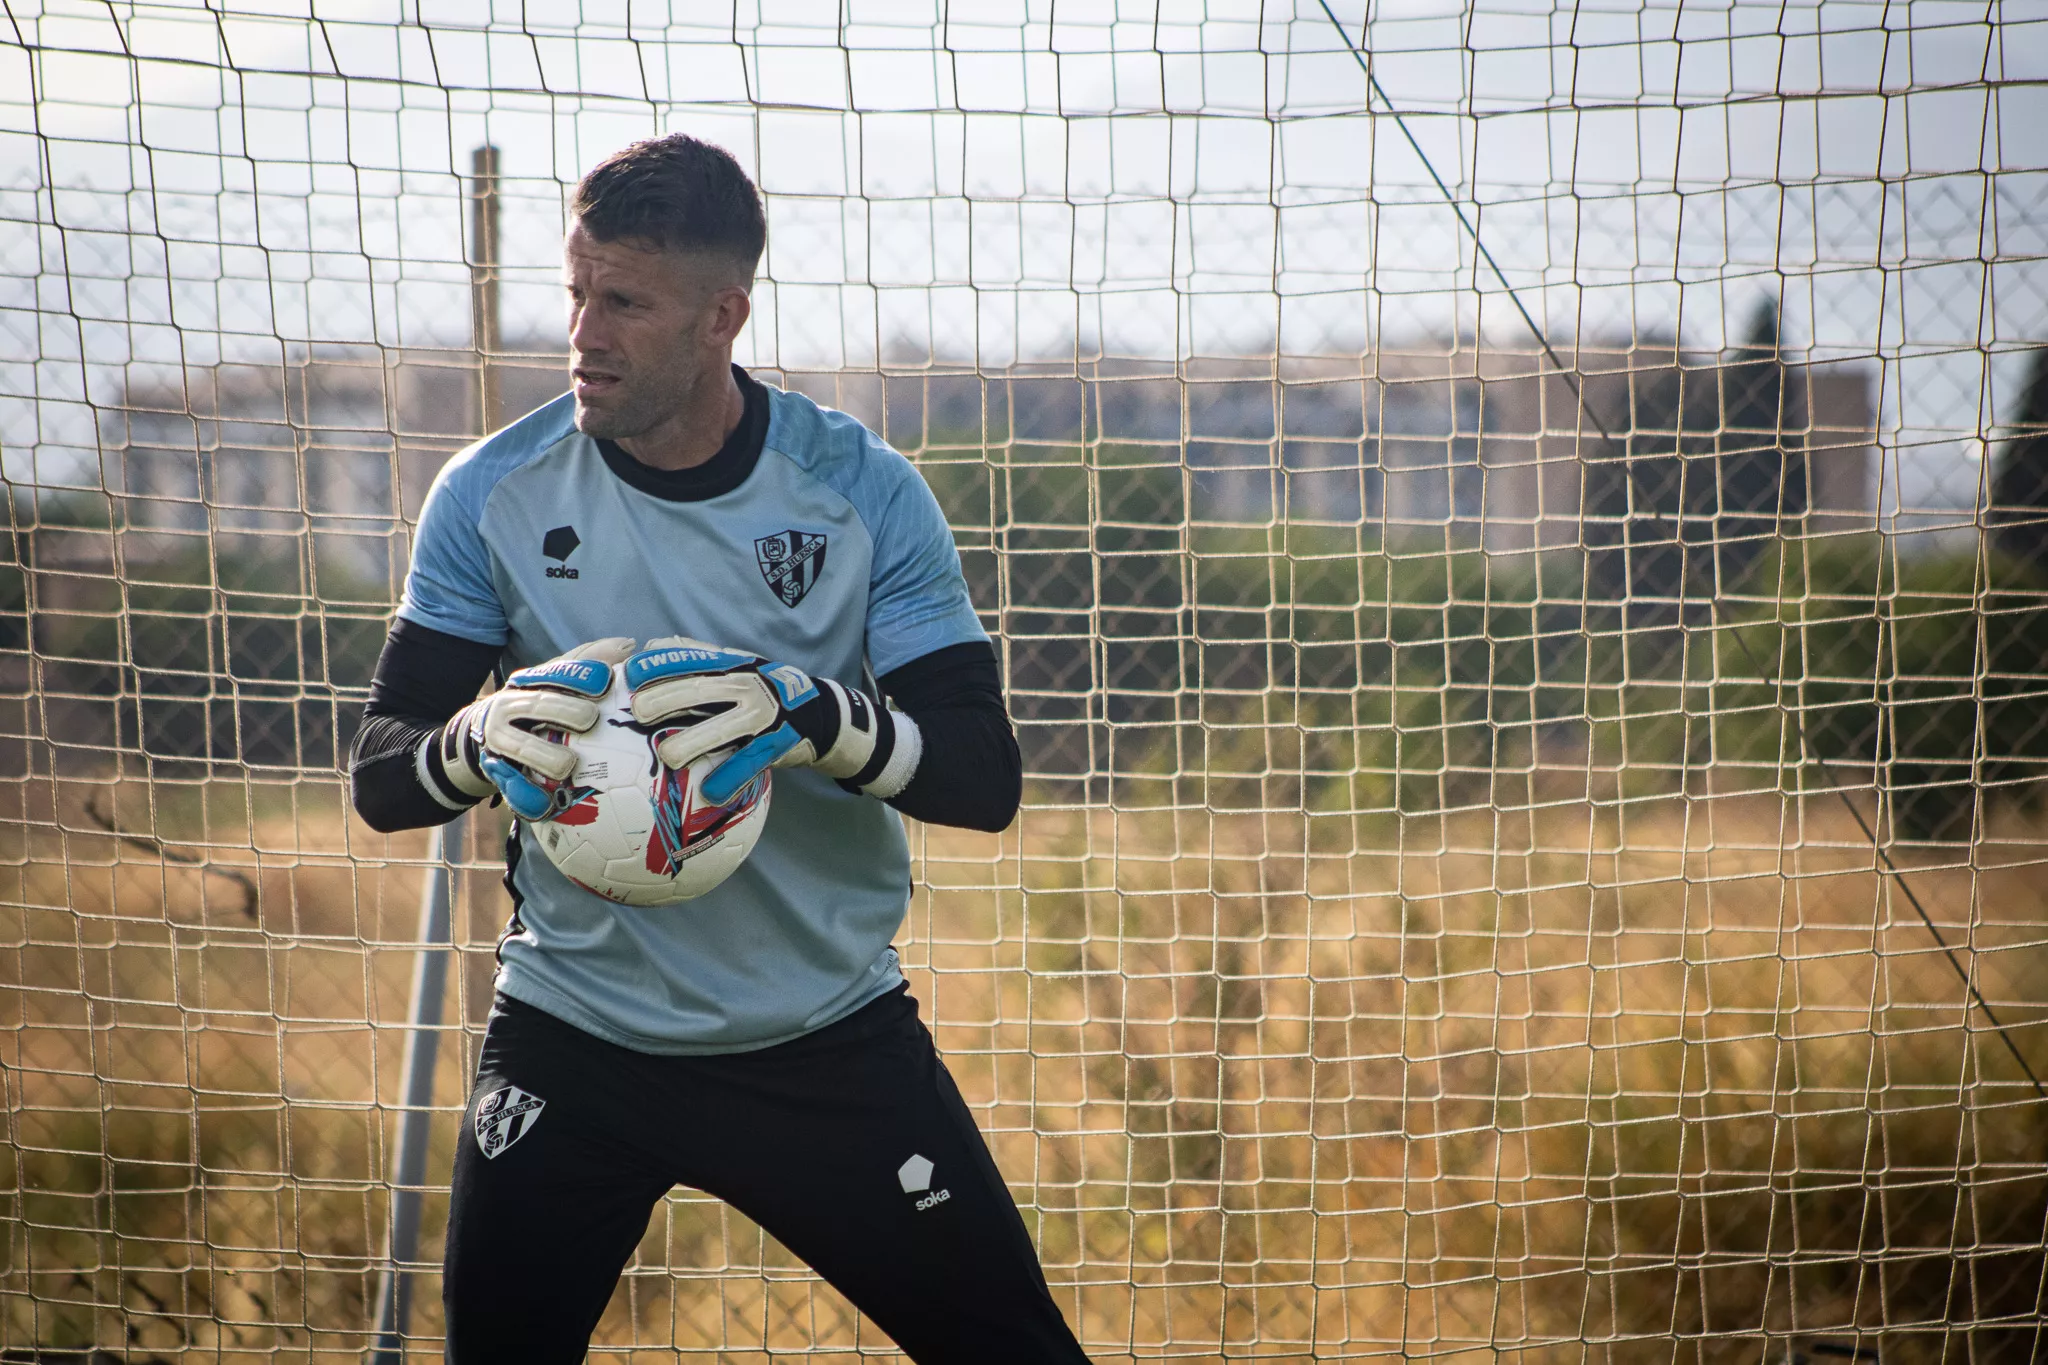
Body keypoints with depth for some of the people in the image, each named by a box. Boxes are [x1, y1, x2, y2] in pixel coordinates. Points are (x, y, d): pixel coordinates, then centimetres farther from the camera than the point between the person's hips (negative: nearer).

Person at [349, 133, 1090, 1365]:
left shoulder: (863, 491, -7)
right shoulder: (496, 496, -4)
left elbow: (987, 777, -11)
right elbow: (381, 775, -4)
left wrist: (811, 718, -31)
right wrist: (481, 741, -27)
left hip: (832, 1038, 0)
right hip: (572, 1033, 1)